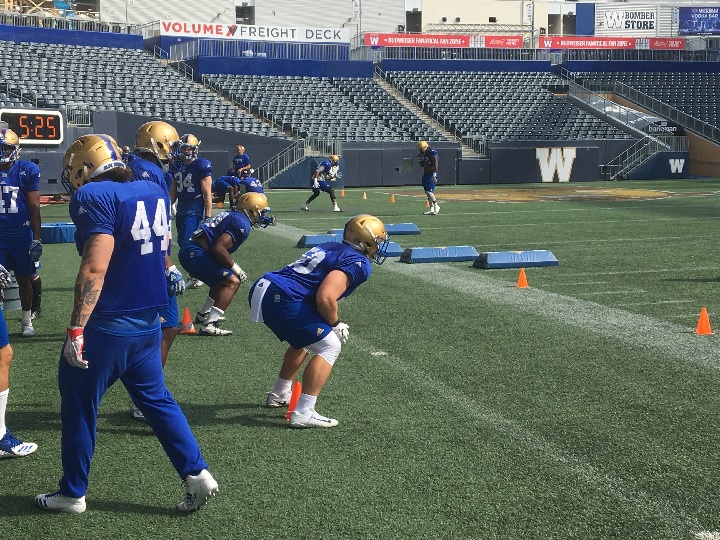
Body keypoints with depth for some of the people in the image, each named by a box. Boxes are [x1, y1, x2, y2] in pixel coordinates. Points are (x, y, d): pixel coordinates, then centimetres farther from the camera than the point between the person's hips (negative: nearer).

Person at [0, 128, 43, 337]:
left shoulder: (27, 170, -5)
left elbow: (34, 207, -3)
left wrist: (36, 238, -6)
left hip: (21, 235, -2)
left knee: (23, 278, 9)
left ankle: (27, 322, 22)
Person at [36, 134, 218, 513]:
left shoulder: (95, 197, -17)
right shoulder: (154, 193, 7)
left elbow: (95, 269, -23)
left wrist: (76, 330, -21)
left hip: (105, 326, -7)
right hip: (148, 322, 7)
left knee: (78, 408, 8)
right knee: (156, 399, 18)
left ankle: (72, 493, 20)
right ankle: (197, 473, 12)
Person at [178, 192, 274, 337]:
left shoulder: (233, 216, 20)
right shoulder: (242, 223, -11)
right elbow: (219, 249, -21)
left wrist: (233, 267, 17)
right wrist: (235, 268, -8)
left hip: (188, 252, 10)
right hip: (196, 254, -10)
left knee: (223, 280, 28)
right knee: (232, 281, -12)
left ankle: (203, 315, 40)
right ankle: (209, 325, -20)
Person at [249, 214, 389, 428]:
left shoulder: (331, 248, 22)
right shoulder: (358, 263, -5)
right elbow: (325, 299, -19)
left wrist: (331, 323, 23)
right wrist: (335, 324, 0)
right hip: (282, 300, -10)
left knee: (305, 340, 31)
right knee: (329, 347, -2)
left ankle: (279, 395, 44)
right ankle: (303, 413, -10)